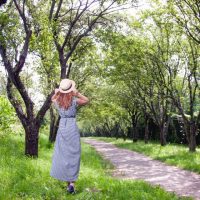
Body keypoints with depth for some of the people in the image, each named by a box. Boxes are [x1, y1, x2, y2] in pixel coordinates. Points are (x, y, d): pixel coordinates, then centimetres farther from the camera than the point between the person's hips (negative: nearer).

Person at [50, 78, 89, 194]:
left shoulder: (57, 101, 1)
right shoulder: (74, 101, -9)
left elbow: (52, 99, 26)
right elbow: (87, 101, 8)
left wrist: (57, 92, 11)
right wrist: (77, 93, 2)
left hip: (62, 128, 3)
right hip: (72, 128, -3)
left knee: (63, 155, 10)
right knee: (73, 156, 2)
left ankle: (68, 183, 14)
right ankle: (72, 183, -8)